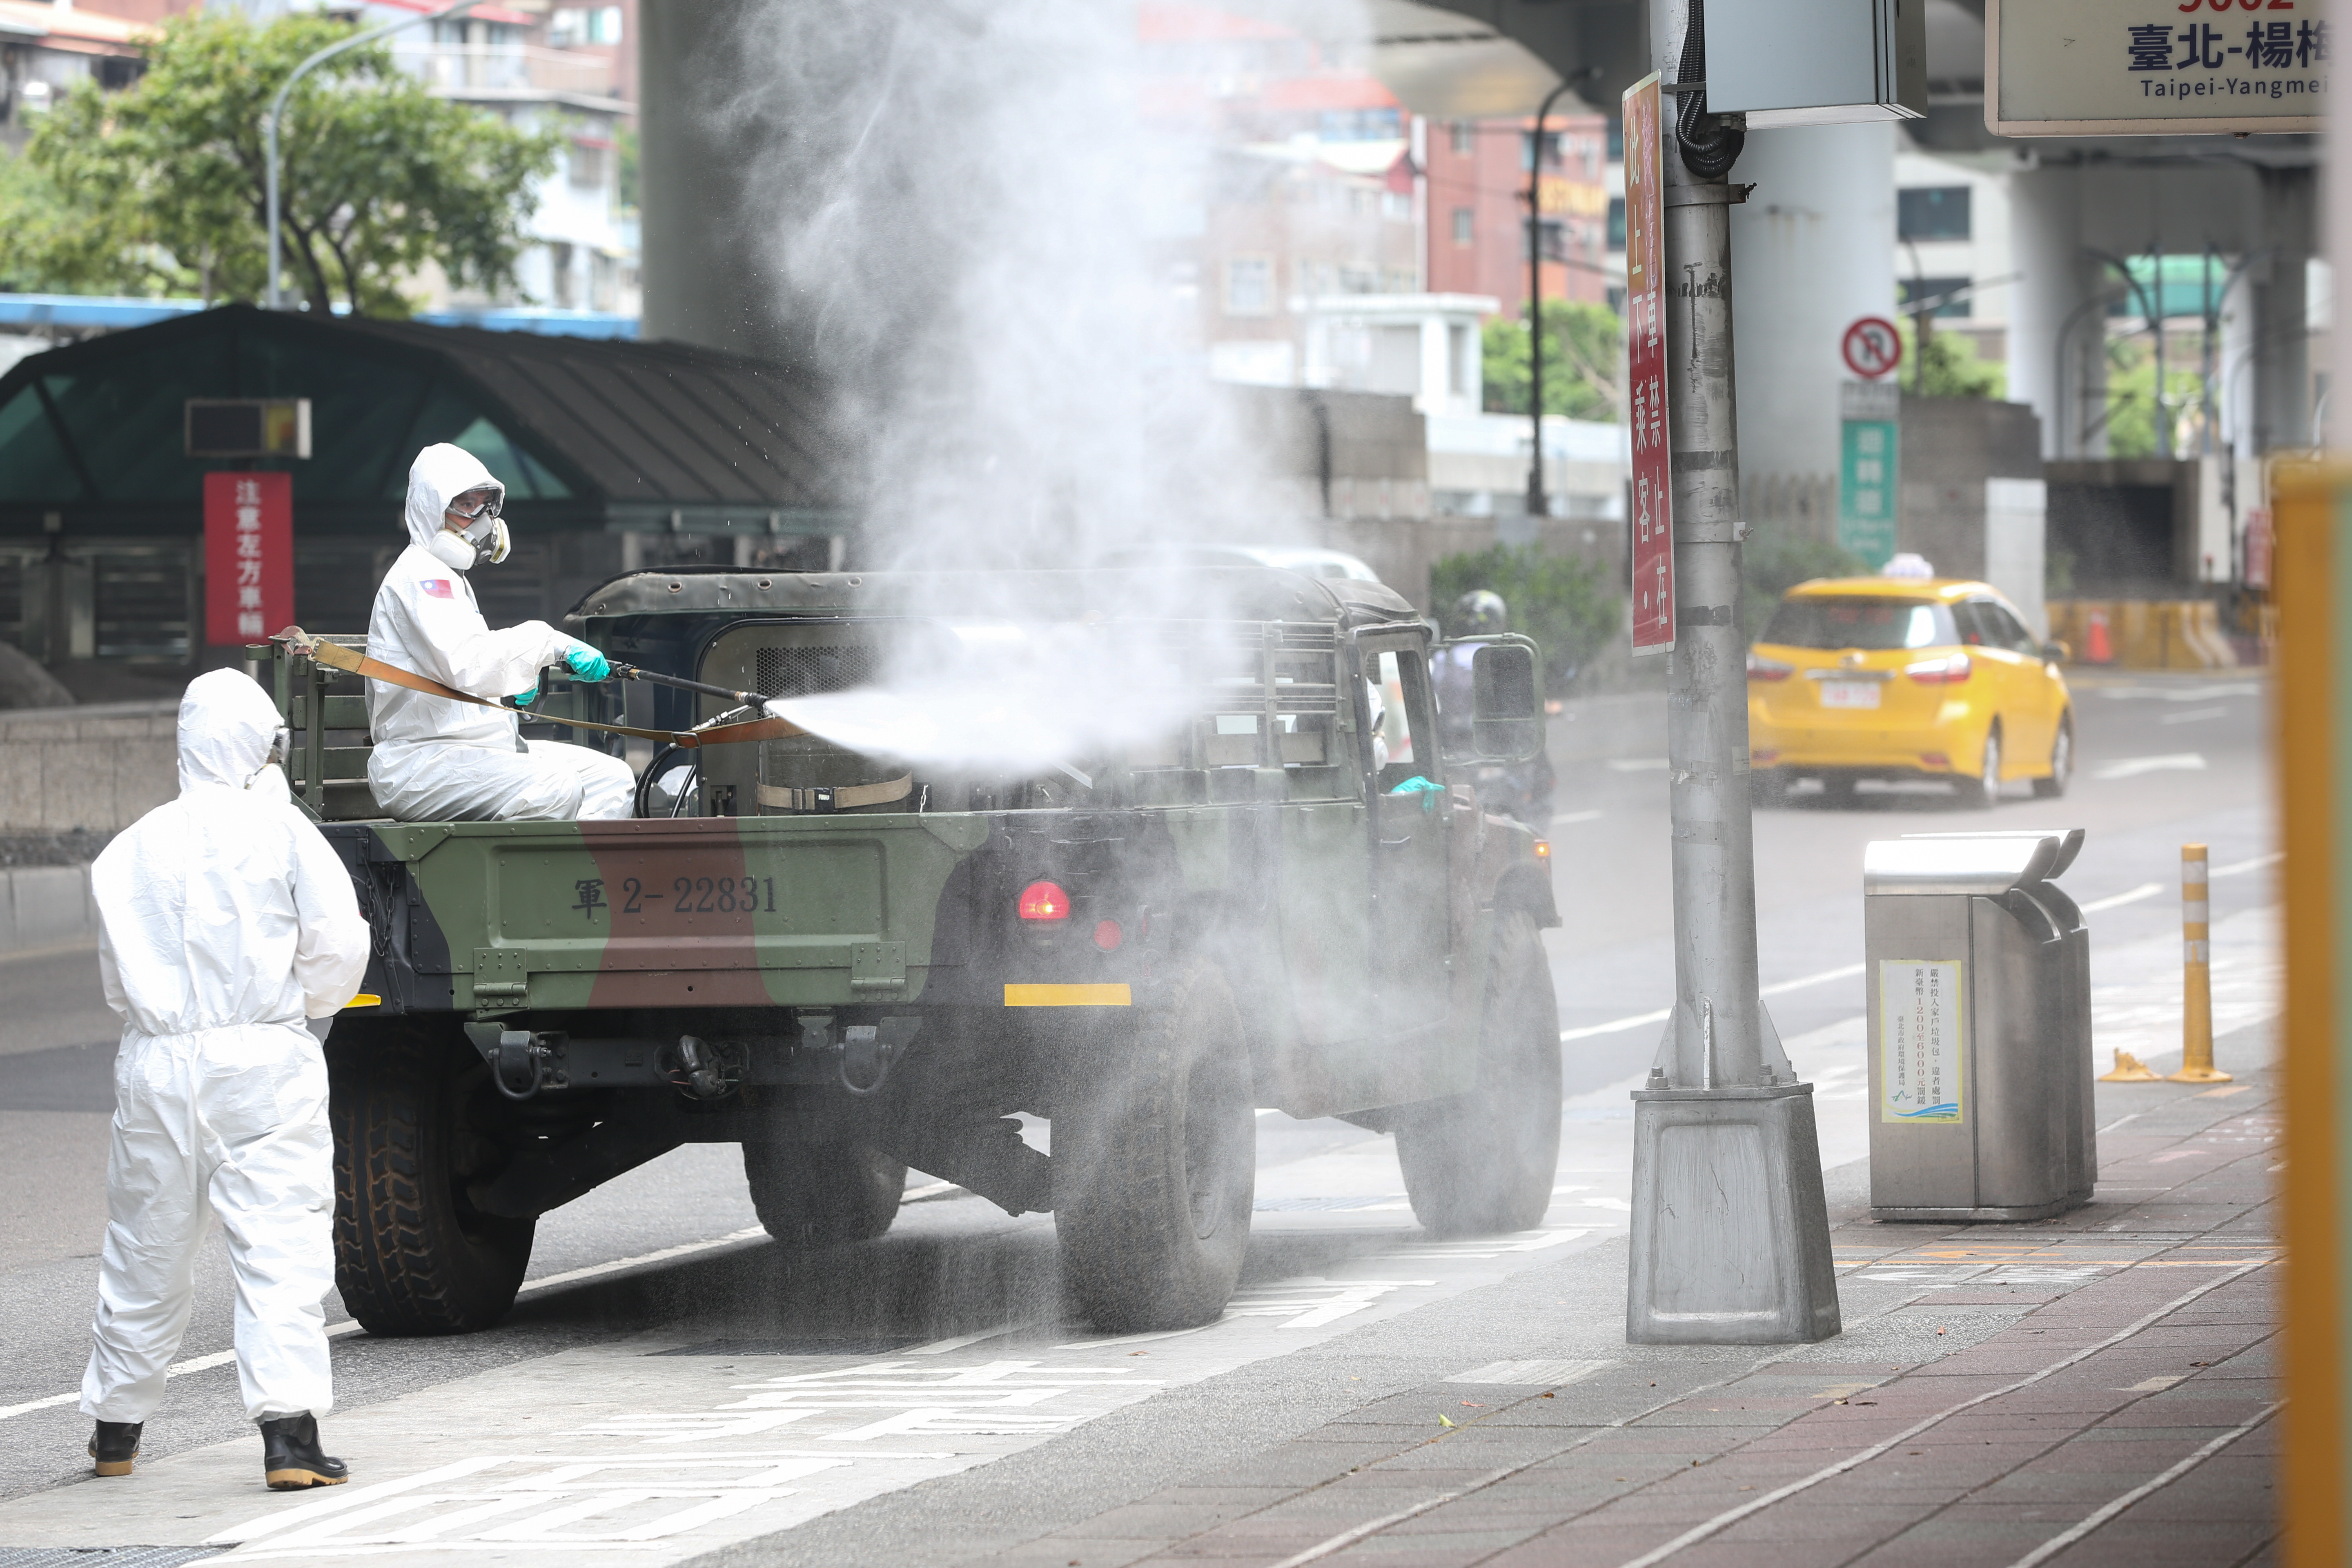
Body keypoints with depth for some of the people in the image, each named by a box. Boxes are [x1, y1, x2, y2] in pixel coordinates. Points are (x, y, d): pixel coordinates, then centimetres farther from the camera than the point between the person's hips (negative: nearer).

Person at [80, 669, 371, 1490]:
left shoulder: (133, 847, 8)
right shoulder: (282, 832, -4)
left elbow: (116, 975, 13)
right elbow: (338, 944, -7)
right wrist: (303, 1003, 12)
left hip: (157, 1060, 4)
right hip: (261, 1059, -4)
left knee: (146, 1245, 15)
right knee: (281, 1243, -6)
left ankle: (115, 1427, 27)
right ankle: (287, 1431, -17)